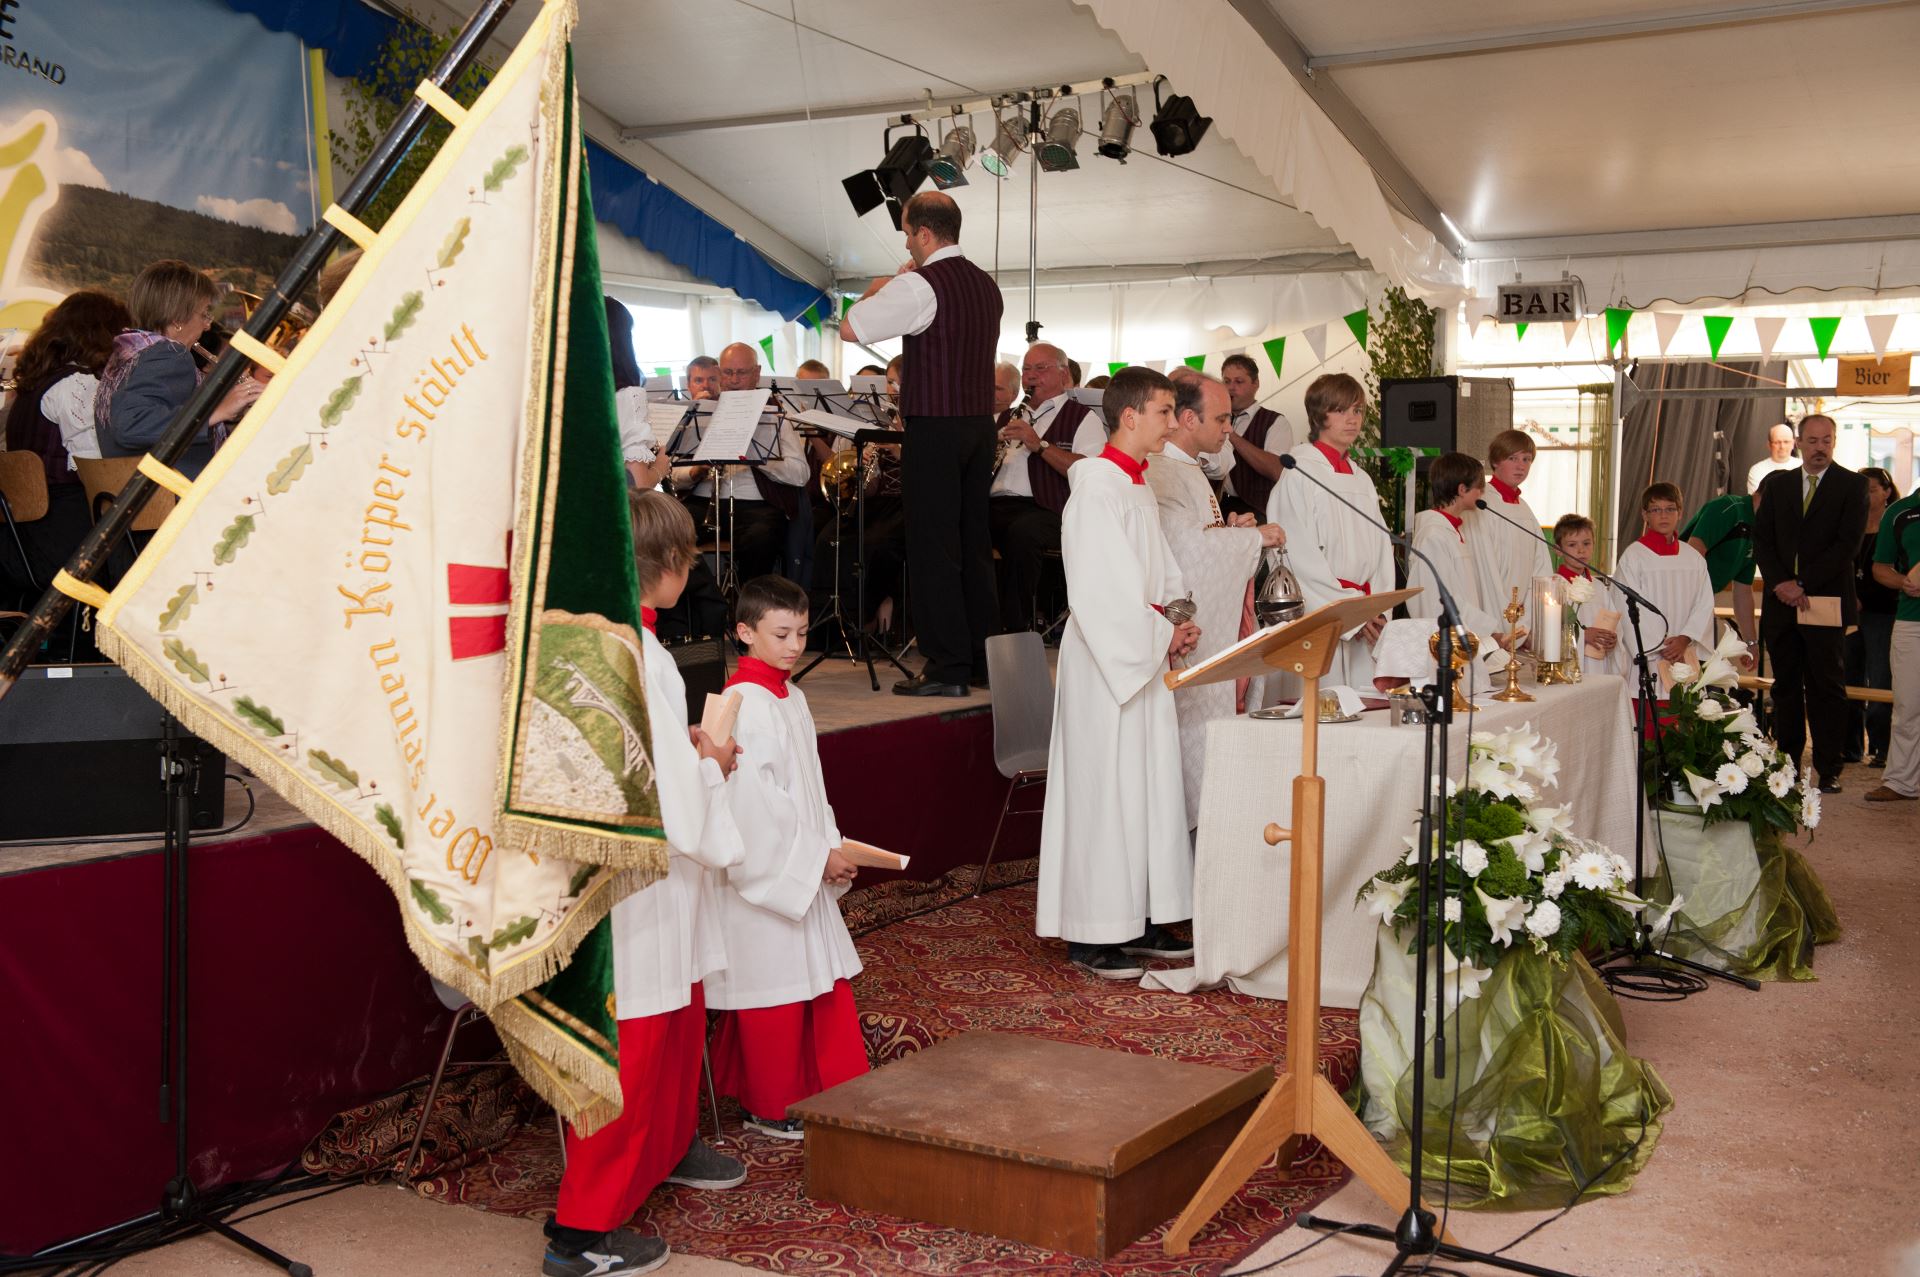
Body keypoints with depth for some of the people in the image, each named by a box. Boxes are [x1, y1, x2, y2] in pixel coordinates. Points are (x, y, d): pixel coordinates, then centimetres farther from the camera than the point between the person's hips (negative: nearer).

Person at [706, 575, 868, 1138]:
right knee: (776, 990, 2)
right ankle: (771, 1109, 17)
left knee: (825, 980, 14)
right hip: (766, 875, -9)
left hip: (805, 870, 9)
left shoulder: (790, 697, 11)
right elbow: (754, 800, -23)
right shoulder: (744, 704, -18)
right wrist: (819, 857, -18)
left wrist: (831, 848, 5)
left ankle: (830, 1087, 27)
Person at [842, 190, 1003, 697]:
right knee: (973, 542, 13)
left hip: (934, 427, -8)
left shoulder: (918, 286, -14)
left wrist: (876, 290, 5)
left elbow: (849, 328, -11)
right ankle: (983, 657, 19)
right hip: (980, 422, 8)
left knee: (933, 546, -4)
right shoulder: (986, 285, 12)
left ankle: (947, 667, -3)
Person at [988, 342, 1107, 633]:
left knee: (1022, 532, -39)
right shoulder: (1008, 417, 30)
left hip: (1046, 509, -5)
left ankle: (1016, 629, -26)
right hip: (994, 504, 5)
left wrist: (1039, 445, -12)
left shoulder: (1083, 418, 11)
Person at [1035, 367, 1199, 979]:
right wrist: (1163, 631, -13)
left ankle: (1140, 919, 20)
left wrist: (1174, 623, 1)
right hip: (1104, 658, -9)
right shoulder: (1097, 488, -15)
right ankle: (1092, 935, 4)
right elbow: (1102, 590, -21)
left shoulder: (1139, 487, 15)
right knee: (1106, 787, -4)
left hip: (1145, 653, 9)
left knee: (1152, 785, 11)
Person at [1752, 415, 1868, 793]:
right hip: (1781, 601, 4)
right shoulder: (1776, 484, 12)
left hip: (1826, 600, -4)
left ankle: (1829, 771, 3)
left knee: (1827, 687, -1)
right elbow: (1761, 539, 7)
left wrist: (1804, 585, -13)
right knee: (1786, 686, 7)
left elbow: (1848, 544, -8)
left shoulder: (1851, 485, 0)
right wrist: (1780, 582, -8)